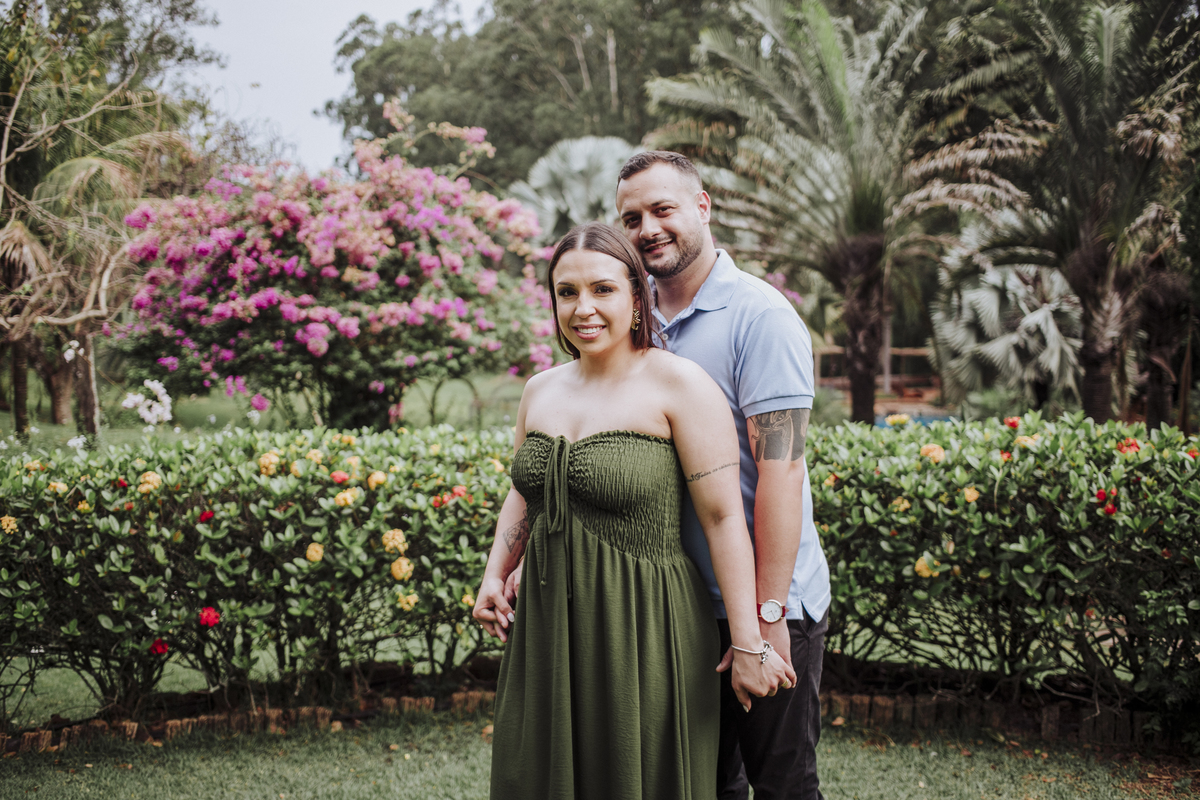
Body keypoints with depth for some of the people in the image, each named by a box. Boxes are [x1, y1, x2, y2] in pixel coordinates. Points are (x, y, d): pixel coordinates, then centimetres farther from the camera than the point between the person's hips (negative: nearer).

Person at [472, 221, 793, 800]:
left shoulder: (677, 384, -11)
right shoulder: (539, 391, 9)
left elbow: (723, 518, -13)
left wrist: (748, 646, -15)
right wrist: (494, 575, 11)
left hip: (646, 633, -6)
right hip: (548, 633, 6)